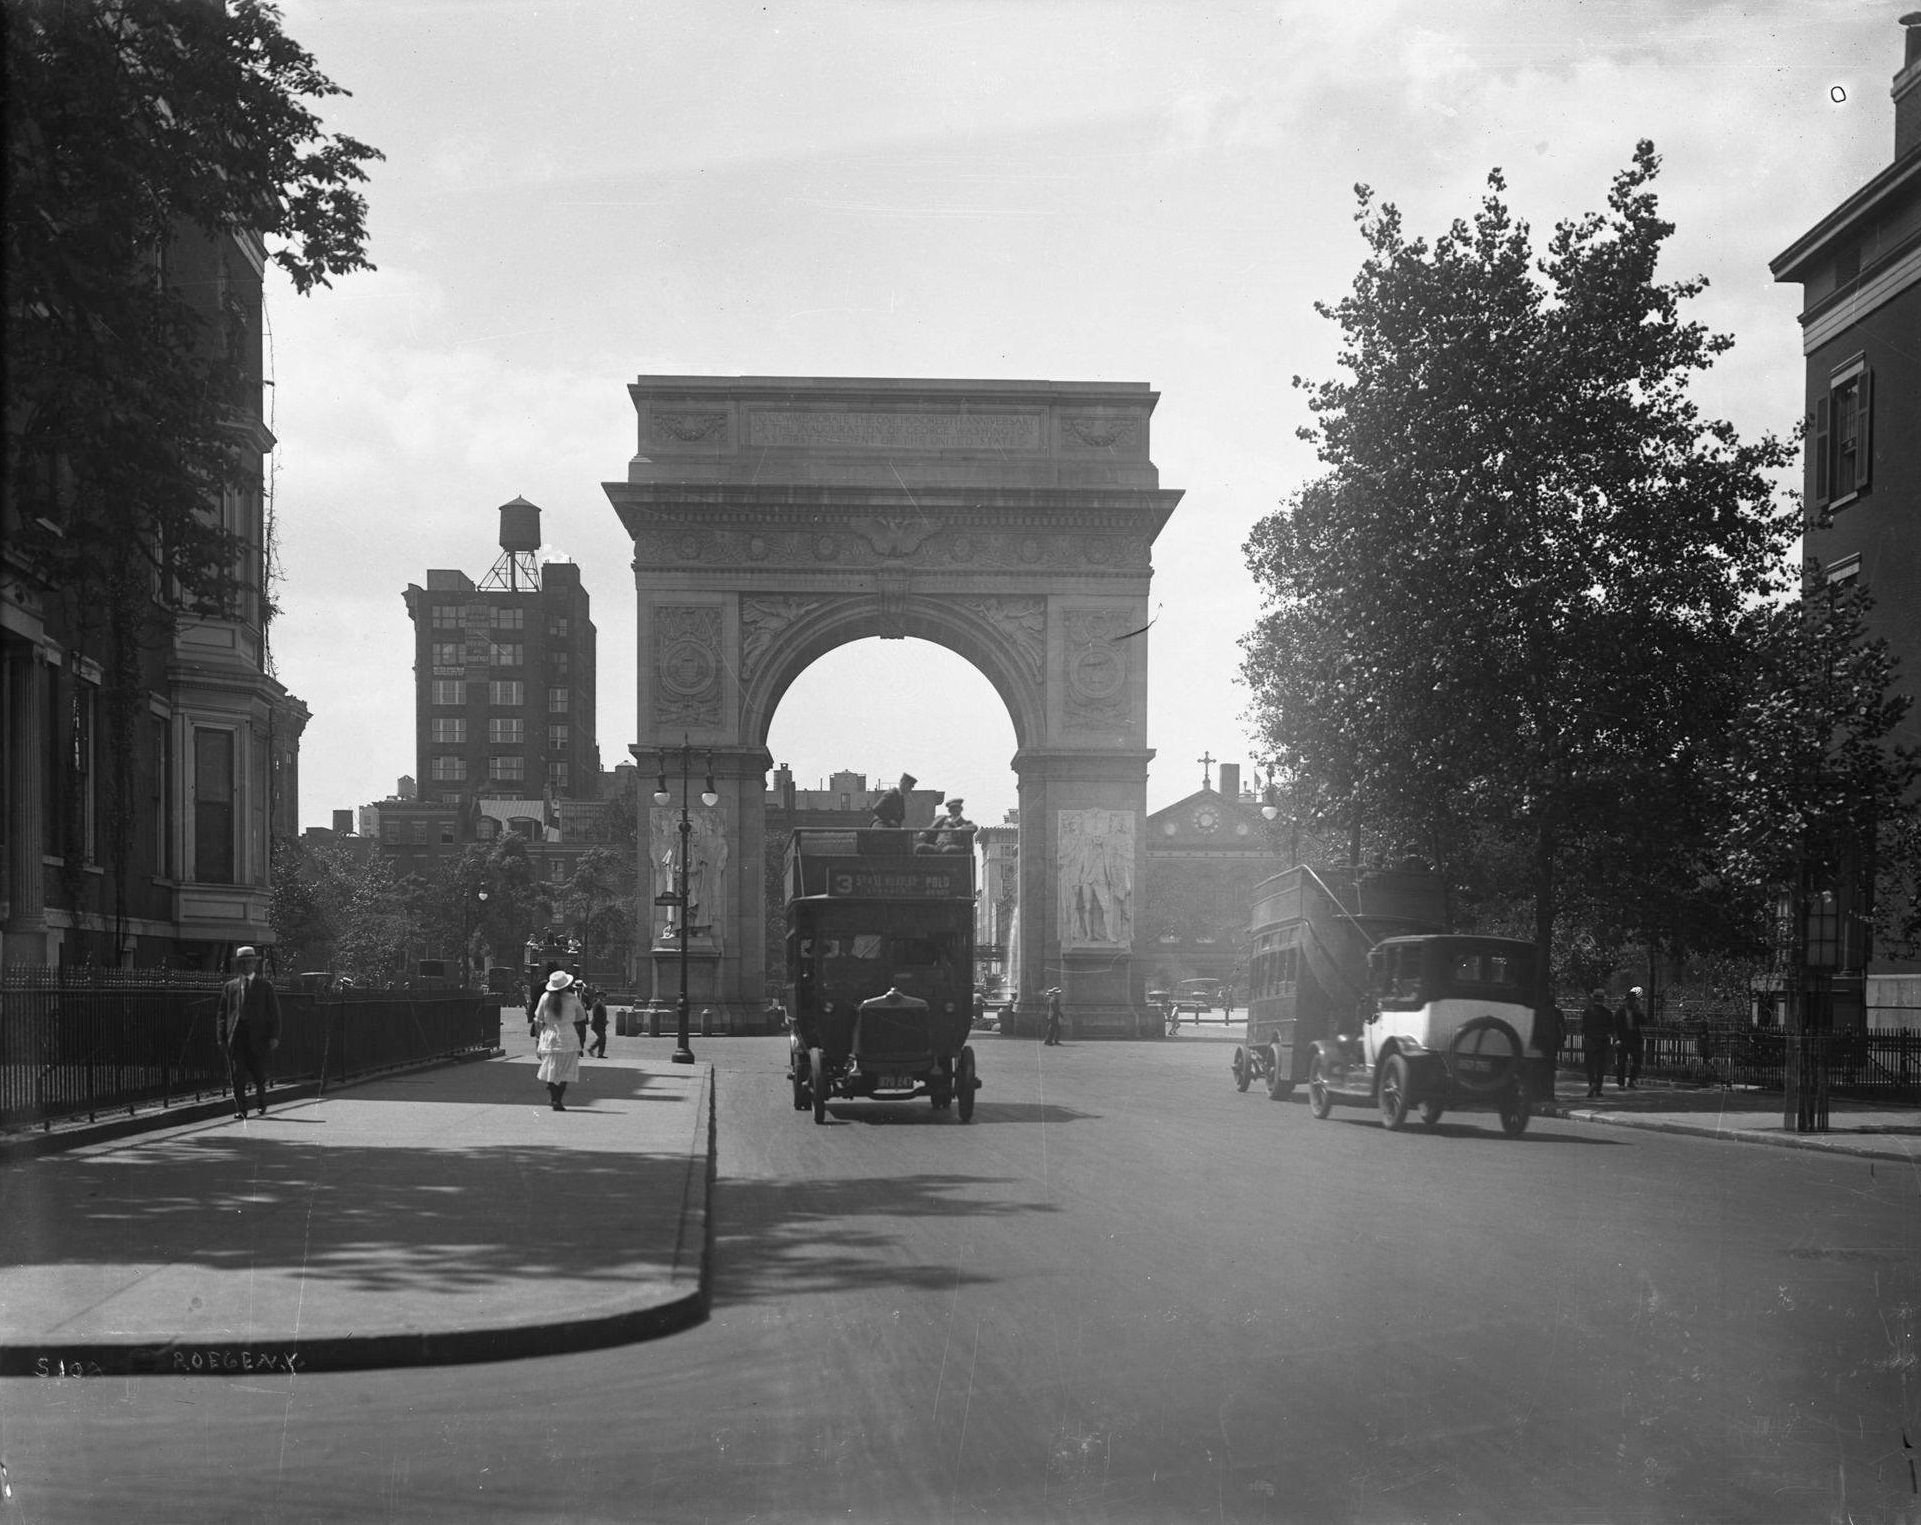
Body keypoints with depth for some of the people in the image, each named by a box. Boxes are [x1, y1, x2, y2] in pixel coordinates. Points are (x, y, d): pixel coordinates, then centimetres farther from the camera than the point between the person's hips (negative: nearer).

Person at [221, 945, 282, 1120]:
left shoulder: (265, 985, 9)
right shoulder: (230, 986, 13)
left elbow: (274, 1012, 5)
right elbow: (223, 1014, 12)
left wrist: (274, 1036, -4)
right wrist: (222, 1037, 2)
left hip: (258, 1035, -1)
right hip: (236, 1035, 1)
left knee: (260, 1075, 4)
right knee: (237, 1075, -5)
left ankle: (262, 1105, 27)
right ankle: (241, 1109, 0)